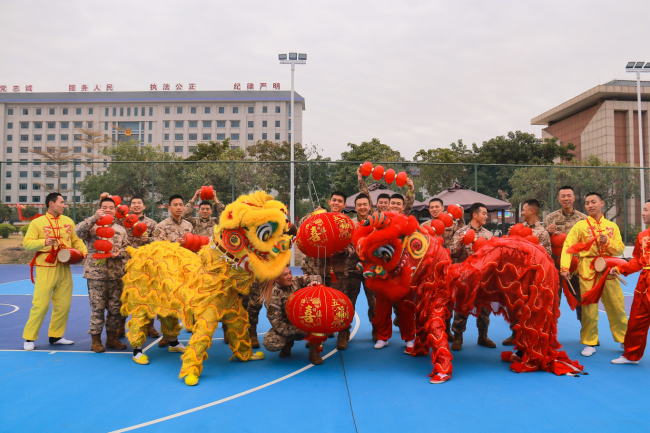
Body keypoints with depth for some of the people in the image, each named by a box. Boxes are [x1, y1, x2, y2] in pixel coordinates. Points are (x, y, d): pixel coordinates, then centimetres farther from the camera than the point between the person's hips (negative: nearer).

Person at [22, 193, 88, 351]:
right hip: (46, 269, -4)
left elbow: (76, 240, 13)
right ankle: (29, 338, 10)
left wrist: (84, 251, -4)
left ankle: (56, 336, 21)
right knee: (41, 304, -4)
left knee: (63, 305, 7)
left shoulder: (68, 221, 11)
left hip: (64, 269, 4)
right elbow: (26, 243, -5)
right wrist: (44, 242, -21)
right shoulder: (37, 222, -1)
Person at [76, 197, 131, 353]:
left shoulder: (120, 229, 16)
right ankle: (96, 339, 12)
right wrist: (94, 218, -27)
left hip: (116, 274, 4)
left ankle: (112, 337, 21)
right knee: (97, 307, -1)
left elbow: (127, 248, 14)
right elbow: (79, 232, -16)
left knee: (115, 307, 7)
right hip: (96, 273, -3)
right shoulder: (92, 226, 4)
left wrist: (119, 253, -7)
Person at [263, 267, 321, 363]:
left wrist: (314, 283, -22)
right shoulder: (272, 296, -18)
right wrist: (296, 331, -30)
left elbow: (317, 278, 4)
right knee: (270, 343, -30)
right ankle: (288, 342, 9)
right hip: (286, 327, -3)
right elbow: (276, 323, -20)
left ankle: (314, 350, -13)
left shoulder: (296, 281, -6)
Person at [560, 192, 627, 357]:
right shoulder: (580, 225, 2)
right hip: (588, 269, -2)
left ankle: (625, 340, 23)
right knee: (589, 308, 2)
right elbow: (567, 246, -7)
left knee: (617, 307, 7)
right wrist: (564, 267, -19)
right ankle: (590, 343, 13)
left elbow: (620, 249, 8)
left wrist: (608, 242, -12)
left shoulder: (612, 226, 11)